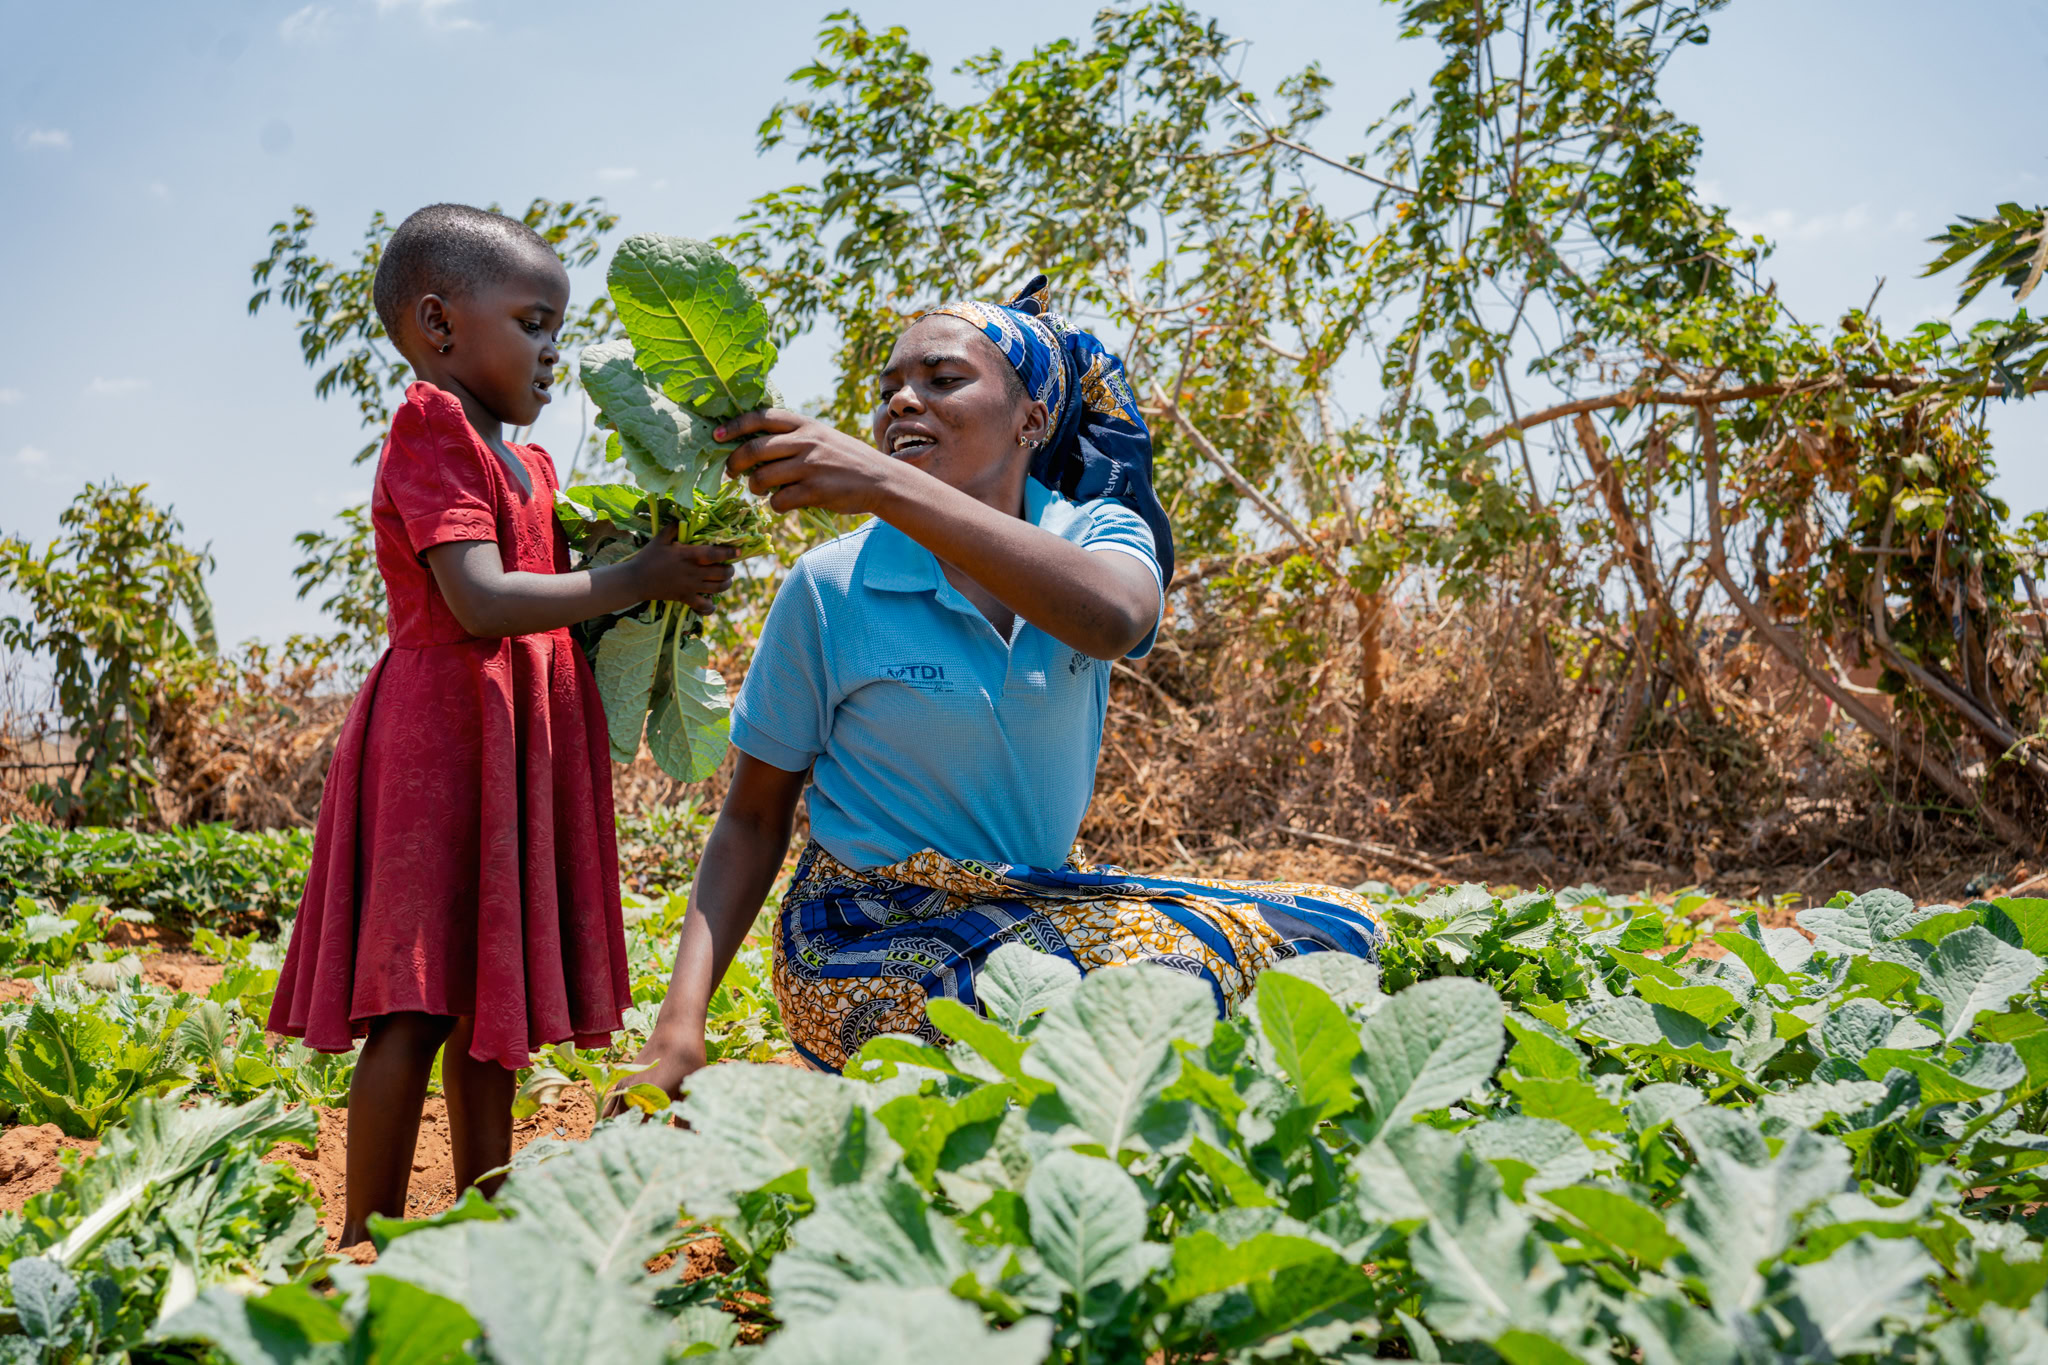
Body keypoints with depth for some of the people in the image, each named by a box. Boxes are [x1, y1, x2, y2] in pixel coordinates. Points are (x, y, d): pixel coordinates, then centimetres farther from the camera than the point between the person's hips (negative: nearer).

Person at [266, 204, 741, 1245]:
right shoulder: (431, 427, -8)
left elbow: (552, 601, 22)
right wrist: (635, 578, -18)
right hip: (441, 736, -9)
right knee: (417, 1013, -7)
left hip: (518, 743, 9)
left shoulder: (527, 465, 20)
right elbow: (480, 602, -20)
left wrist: (662, 584, 7)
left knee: (494, 1001, 12)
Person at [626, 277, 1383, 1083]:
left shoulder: (1098, 534, -2)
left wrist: (884, 485, -40)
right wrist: (682, 1021, -18)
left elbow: (1115, 619, -29)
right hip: (871, 944, -4)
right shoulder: (831, 587, -7)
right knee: (1188, 966, -28)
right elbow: (752, 819, -2)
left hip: (1041, 907, 4)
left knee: (1332, 931, -12)